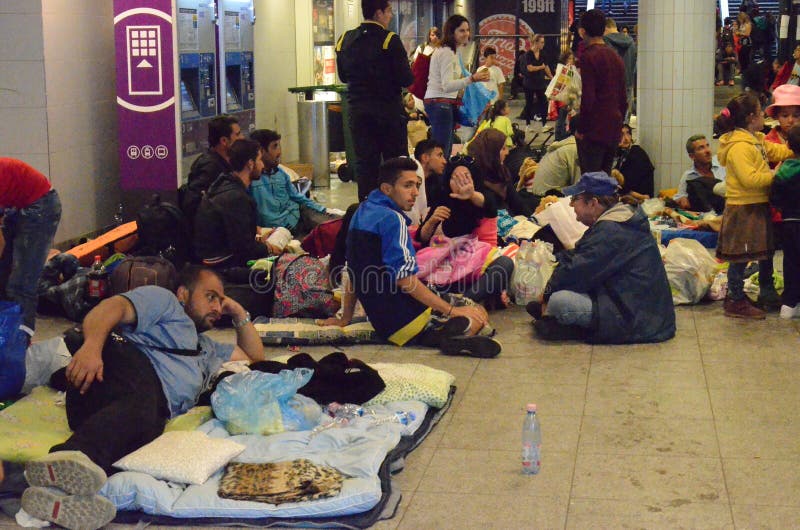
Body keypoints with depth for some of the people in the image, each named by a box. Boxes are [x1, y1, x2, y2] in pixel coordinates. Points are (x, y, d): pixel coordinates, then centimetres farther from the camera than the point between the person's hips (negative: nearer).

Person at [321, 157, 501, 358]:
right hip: (403, 322, -9)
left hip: (380, 321, 9)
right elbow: (404, 278, -22)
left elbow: (355, 273, 19)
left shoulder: (362, 213, 13)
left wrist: (345, 318, 26)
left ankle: (435, 335, -8)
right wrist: (451, 310, -18)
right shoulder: (392, 219, -16)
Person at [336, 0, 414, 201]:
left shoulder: (345, 40, 4)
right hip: (389, 111, -4)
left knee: (364, 163, 8)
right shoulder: (389, 40, -12)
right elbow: (406, 79, -14)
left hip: (358, 111, 4)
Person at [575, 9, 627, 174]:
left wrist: (581, 129, -9)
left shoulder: (588, 57, -11)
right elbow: (623, 98, 17)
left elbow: (588, 98, -17)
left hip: (593, 131, -7)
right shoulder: (616, 57, 13)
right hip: (614, 130, 8)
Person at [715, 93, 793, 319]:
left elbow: (780, 152, 17)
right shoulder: (738, 146, -20)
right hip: (743, 209, -11)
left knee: (766, 251, 20)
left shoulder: (756, 140, 14)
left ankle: (768, 295, 33)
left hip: (760, 206, 11)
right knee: (741, 256, -3)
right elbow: (750, 179, -26)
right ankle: (736, 302, 5)